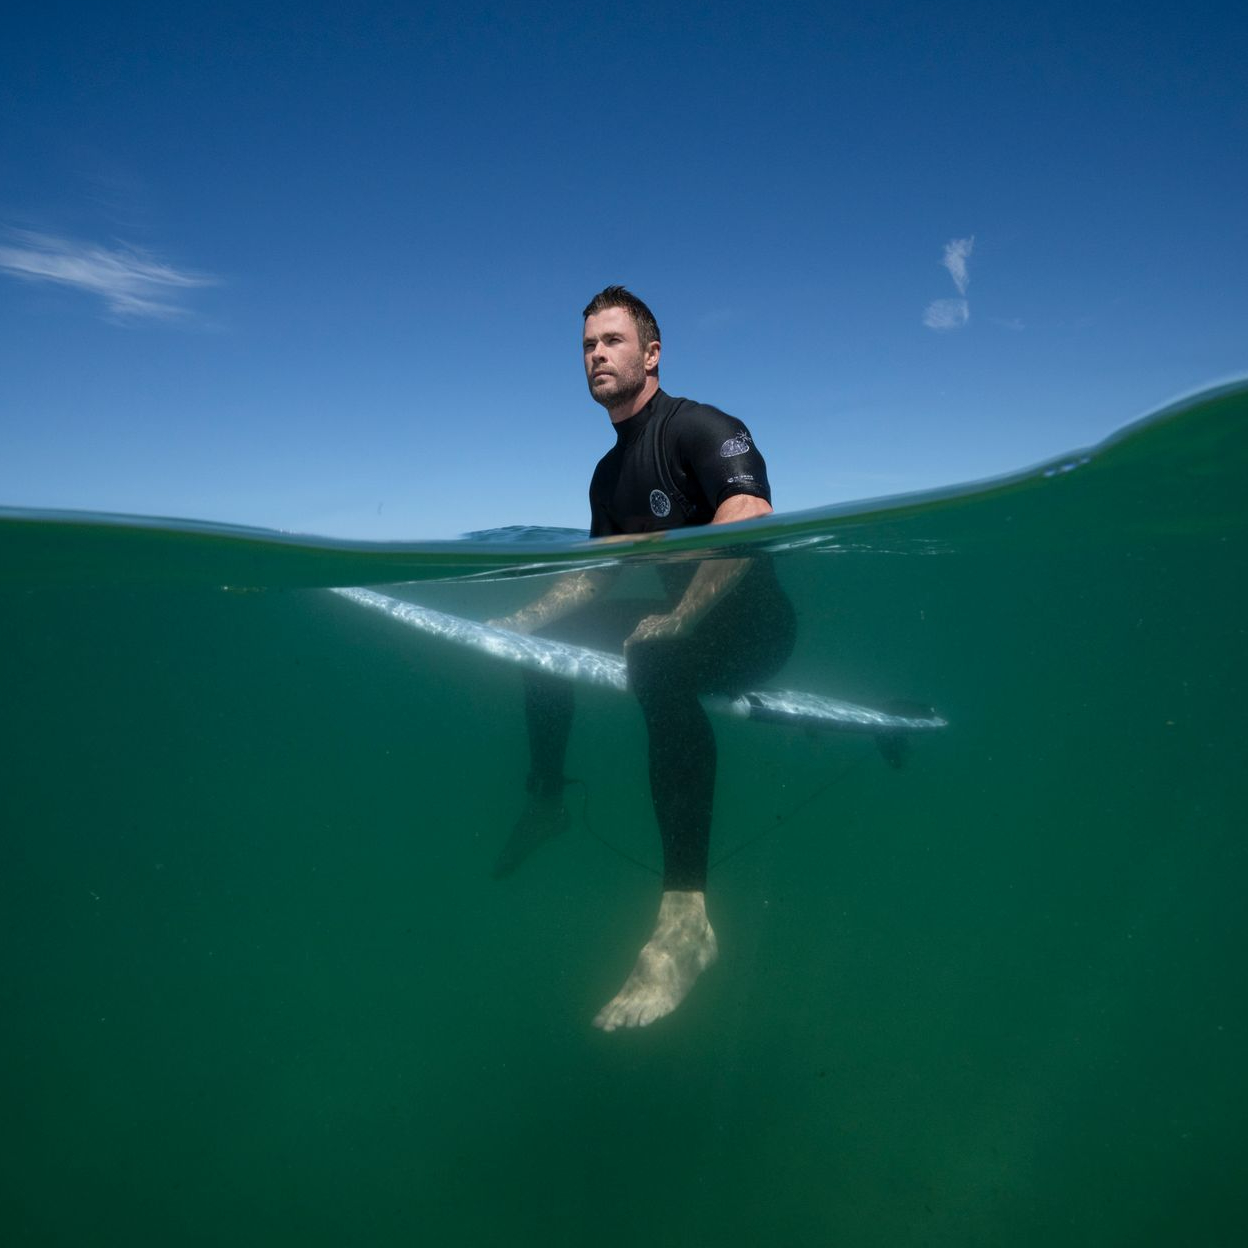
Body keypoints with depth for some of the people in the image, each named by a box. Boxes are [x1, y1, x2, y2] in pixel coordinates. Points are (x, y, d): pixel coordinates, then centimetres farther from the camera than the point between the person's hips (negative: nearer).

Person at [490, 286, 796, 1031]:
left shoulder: (699, 427, -12)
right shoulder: (609, 472, 14)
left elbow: (750, 522, -30)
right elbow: (595, 573, 20)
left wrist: (679, 619, -34)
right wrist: (521, 621, 9)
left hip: (752, 623, -9)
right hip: (681, 618, 9)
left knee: (656, 663, -39)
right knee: (547, 637, 11)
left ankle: (688, 914, -40)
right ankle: (547, 799, 23)